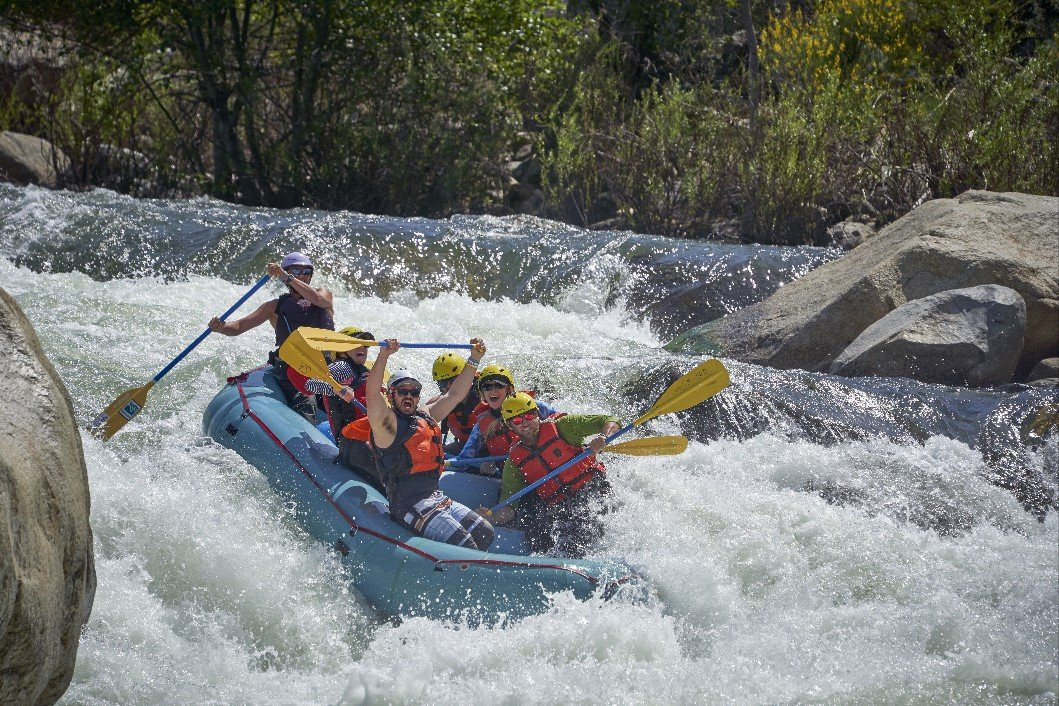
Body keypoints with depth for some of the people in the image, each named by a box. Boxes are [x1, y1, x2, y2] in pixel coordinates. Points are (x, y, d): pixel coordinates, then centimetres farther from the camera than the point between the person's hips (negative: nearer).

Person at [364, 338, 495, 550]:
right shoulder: (387, 423, -2)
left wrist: (474, 359, 17)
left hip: (437, 498, 9)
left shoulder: (426, 417, 22)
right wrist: (384, 355, -30)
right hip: (409, 505, -9)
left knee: (484, 534, -2)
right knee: (463, 543, -21)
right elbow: (372, 393, -19)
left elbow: (455, 394, 25)